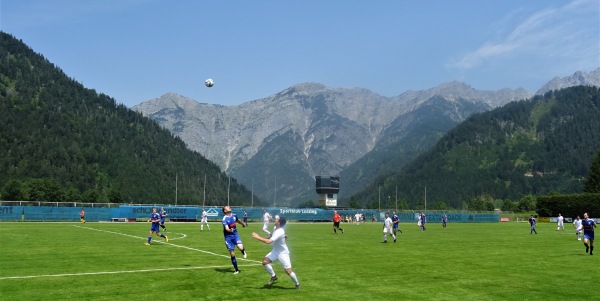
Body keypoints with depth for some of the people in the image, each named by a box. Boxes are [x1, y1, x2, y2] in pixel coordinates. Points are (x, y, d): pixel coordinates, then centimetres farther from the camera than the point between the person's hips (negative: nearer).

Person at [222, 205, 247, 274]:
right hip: (228, 237, -3)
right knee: (232, 254, 0)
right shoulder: (225, 219, -17)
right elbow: (226, 228, -30)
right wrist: (230, 230, -52)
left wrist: (243, 224, 43)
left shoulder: (234, 215, 1)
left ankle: (243, 251, 14)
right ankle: (236, 270, 16)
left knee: (241, 247, -24)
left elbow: (238, 221, 25)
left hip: (235, 234, 3)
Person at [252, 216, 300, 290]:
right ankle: (273, 276, 13)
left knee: (288, 271, -8)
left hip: (283, 253, -8)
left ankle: (297, 284, 16)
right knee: (265, 261, -7)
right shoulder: (275, 228, -4)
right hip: (275, 251, 9)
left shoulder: (279, 232, -32)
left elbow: (268, 241, -39)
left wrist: (258, 237, -32)